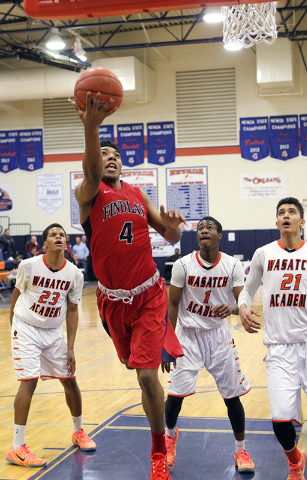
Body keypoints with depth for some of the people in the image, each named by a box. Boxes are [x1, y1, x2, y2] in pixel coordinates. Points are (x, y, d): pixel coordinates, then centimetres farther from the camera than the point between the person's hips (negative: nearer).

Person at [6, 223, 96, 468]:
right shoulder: (29, 266, -15)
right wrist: (15, 325, 8)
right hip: (26, 329, -4)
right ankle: (17, 448, -10)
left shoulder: (74, 274, -7)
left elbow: (72, 310, 0)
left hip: (54, 332, 4)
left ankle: (78, 431, 32)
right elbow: (16, 294, 1)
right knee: (29, 381, -15)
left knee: (70, 381, 8)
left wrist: (70, 348, -2)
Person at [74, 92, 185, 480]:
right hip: (113, 299, 0)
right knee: (137, 367, 16)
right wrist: (91, 127, -49)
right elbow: (91, 174, -31)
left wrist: (172, 226, -18)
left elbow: (171, 238, 8)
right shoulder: (88, 194, -6)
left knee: (146, 374, -10)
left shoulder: (139, 195, 6)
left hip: (149, 295, 0)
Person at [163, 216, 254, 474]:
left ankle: (241, 450, 20)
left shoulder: (233, 265, -8)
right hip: (188, 335, 0)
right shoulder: (183, 264, -10)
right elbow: (173, 305, -4)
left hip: (219, 334, 1)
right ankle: (171, 435, 29)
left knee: (232, 394, 0)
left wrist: (232, 308, -33)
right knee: (176, 393, -4)